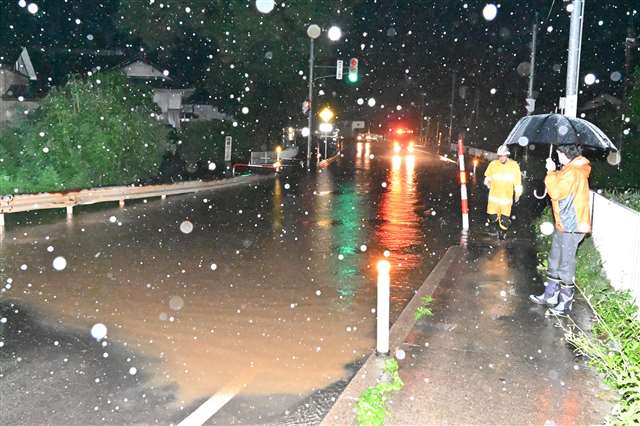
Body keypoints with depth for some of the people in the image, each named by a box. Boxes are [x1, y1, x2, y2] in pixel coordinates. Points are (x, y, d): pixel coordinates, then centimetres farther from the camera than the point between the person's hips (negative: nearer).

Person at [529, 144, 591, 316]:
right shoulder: (572, 168, 12)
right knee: (555, 261, 19)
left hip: (570, 226, -11)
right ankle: (550, 295, 30)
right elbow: (560, 189, 18)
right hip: (564, 223, 11)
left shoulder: (573, 171, -20)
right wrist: (553, 172, 6)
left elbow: (556, 192, -24)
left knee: (566, 265, -2)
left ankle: (565, 304, 7)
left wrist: (551, 171, -14)